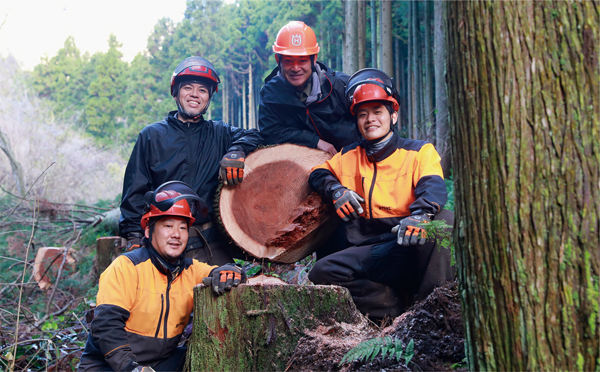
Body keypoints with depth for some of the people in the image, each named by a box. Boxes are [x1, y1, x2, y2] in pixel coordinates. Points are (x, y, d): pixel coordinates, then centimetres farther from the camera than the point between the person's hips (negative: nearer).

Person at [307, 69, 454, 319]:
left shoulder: (420, 151, 8)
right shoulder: (349, 157, 21)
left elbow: (434, 188, -9)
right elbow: (318, 174, 27)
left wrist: (420, 215, -34)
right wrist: (336, 190, 2)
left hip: (410, 247, -3)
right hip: (366, 250, 3)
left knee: (444, 220, -34)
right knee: (321, 273, -23)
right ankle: (398, 305, -25)